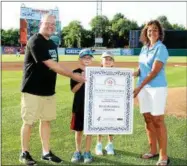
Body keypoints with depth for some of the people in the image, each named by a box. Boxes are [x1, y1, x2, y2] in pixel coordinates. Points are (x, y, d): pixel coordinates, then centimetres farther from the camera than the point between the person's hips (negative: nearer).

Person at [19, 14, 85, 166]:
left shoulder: (52, 44, 13)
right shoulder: (35, 42, -17)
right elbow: (51, 65, -23)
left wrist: (73, 75, 4)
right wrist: (73, 75, -21)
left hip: (49, 90, 8)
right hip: (33, 90, -8)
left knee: (46, 120, 12)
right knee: (29, 122, 2)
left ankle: (46, 152, 21)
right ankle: (24, 153, 16)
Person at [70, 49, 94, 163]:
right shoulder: (76, 72, -2)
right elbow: (73, 90, -9)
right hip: (79, 105, 0)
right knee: (78, 129, 8)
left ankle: (87, 152, 16)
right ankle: (78, 152, 21)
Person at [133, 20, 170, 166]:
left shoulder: (161, 48, -10)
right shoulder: (144, 48, 13)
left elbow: (154, 72, -17)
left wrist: (140, 86, -19)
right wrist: (134, 74, -3)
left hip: (157, 88, -7)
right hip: (143, 87, 7)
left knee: (158, 120, -6)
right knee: (148, 119, 10)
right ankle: (153, 150, 22)